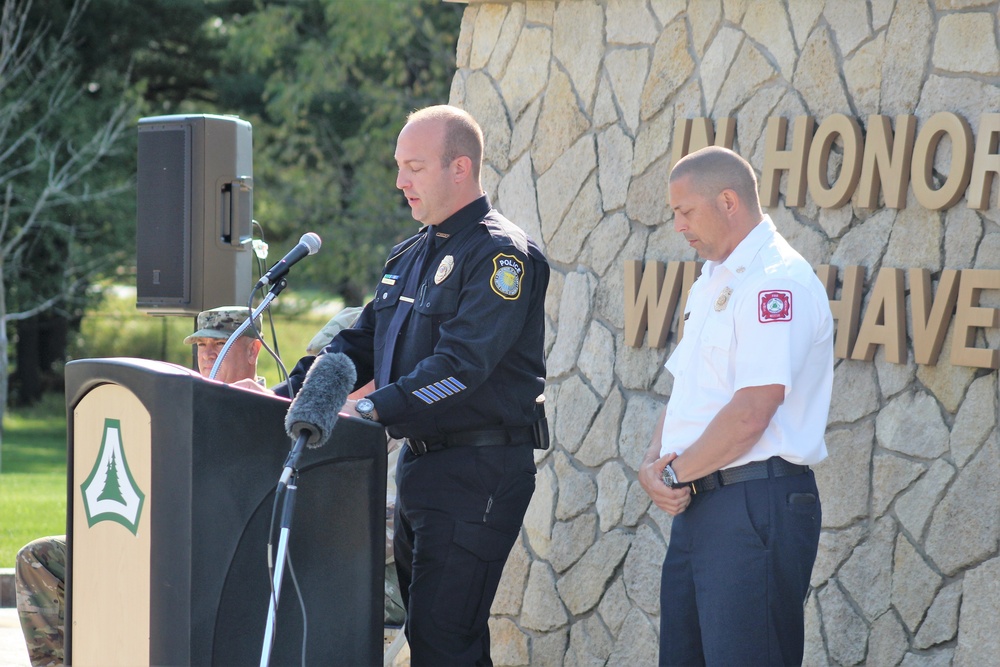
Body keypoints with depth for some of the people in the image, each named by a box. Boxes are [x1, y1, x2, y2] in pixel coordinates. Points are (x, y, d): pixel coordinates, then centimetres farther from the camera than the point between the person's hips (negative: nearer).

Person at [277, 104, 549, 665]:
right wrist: (292, 393, 1)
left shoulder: (501, 254, -12)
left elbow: (462, 364, -24)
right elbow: (362, 342, 17)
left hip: (479, 471, -9)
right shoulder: (410, 257, 17)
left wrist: (374, 409, -31)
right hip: (421, 465, 10)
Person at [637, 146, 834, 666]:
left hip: (756, 504, -10)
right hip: (696, 505, 10)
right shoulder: (711, 285, 19)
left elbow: (750, 414, -21)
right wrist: (653, 463, 2)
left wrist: (676, 473, -10)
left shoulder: (777, 282, -14)